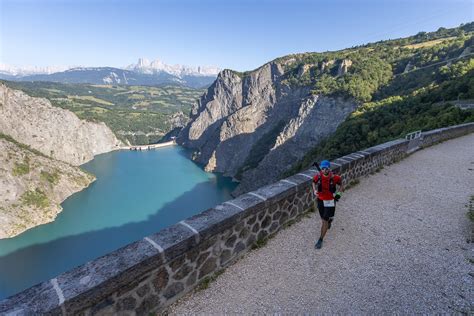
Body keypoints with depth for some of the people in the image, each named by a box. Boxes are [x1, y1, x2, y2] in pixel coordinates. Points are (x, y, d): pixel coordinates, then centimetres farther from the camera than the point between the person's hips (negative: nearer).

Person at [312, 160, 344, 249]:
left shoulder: (334, 177, -20)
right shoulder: (318, 176, -14)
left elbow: (341, 184, 0)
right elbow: (314, 183, 7)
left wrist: (339, 193, -12)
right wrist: (314, 191, -9)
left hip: (330, 201, -3)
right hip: (320, 200, 3)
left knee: (325, 221, -4)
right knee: (323, 218, 21)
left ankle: (320, 240, 9)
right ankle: (330, 219, 59)